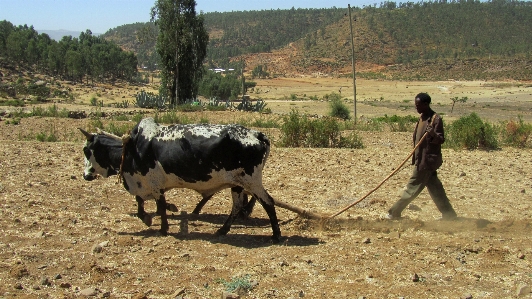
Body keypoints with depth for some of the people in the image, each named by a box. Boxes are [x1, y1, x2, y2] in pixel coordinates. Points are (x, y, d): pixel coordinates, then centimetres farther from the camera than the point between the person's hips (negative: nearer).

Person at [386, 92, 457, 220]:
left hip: (428, 160, -9)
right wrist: (415, 157, 21)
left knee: (413, 187, -2)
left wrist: (434, 135, -37)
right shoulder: (422, 117, 13)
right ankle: (449, 214, 18)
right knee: (435, 187, 12)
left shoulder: (436, 119, -14)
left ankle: (394, 213, 4)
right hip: (422, 159, 9)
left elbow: (441, 139, -16)